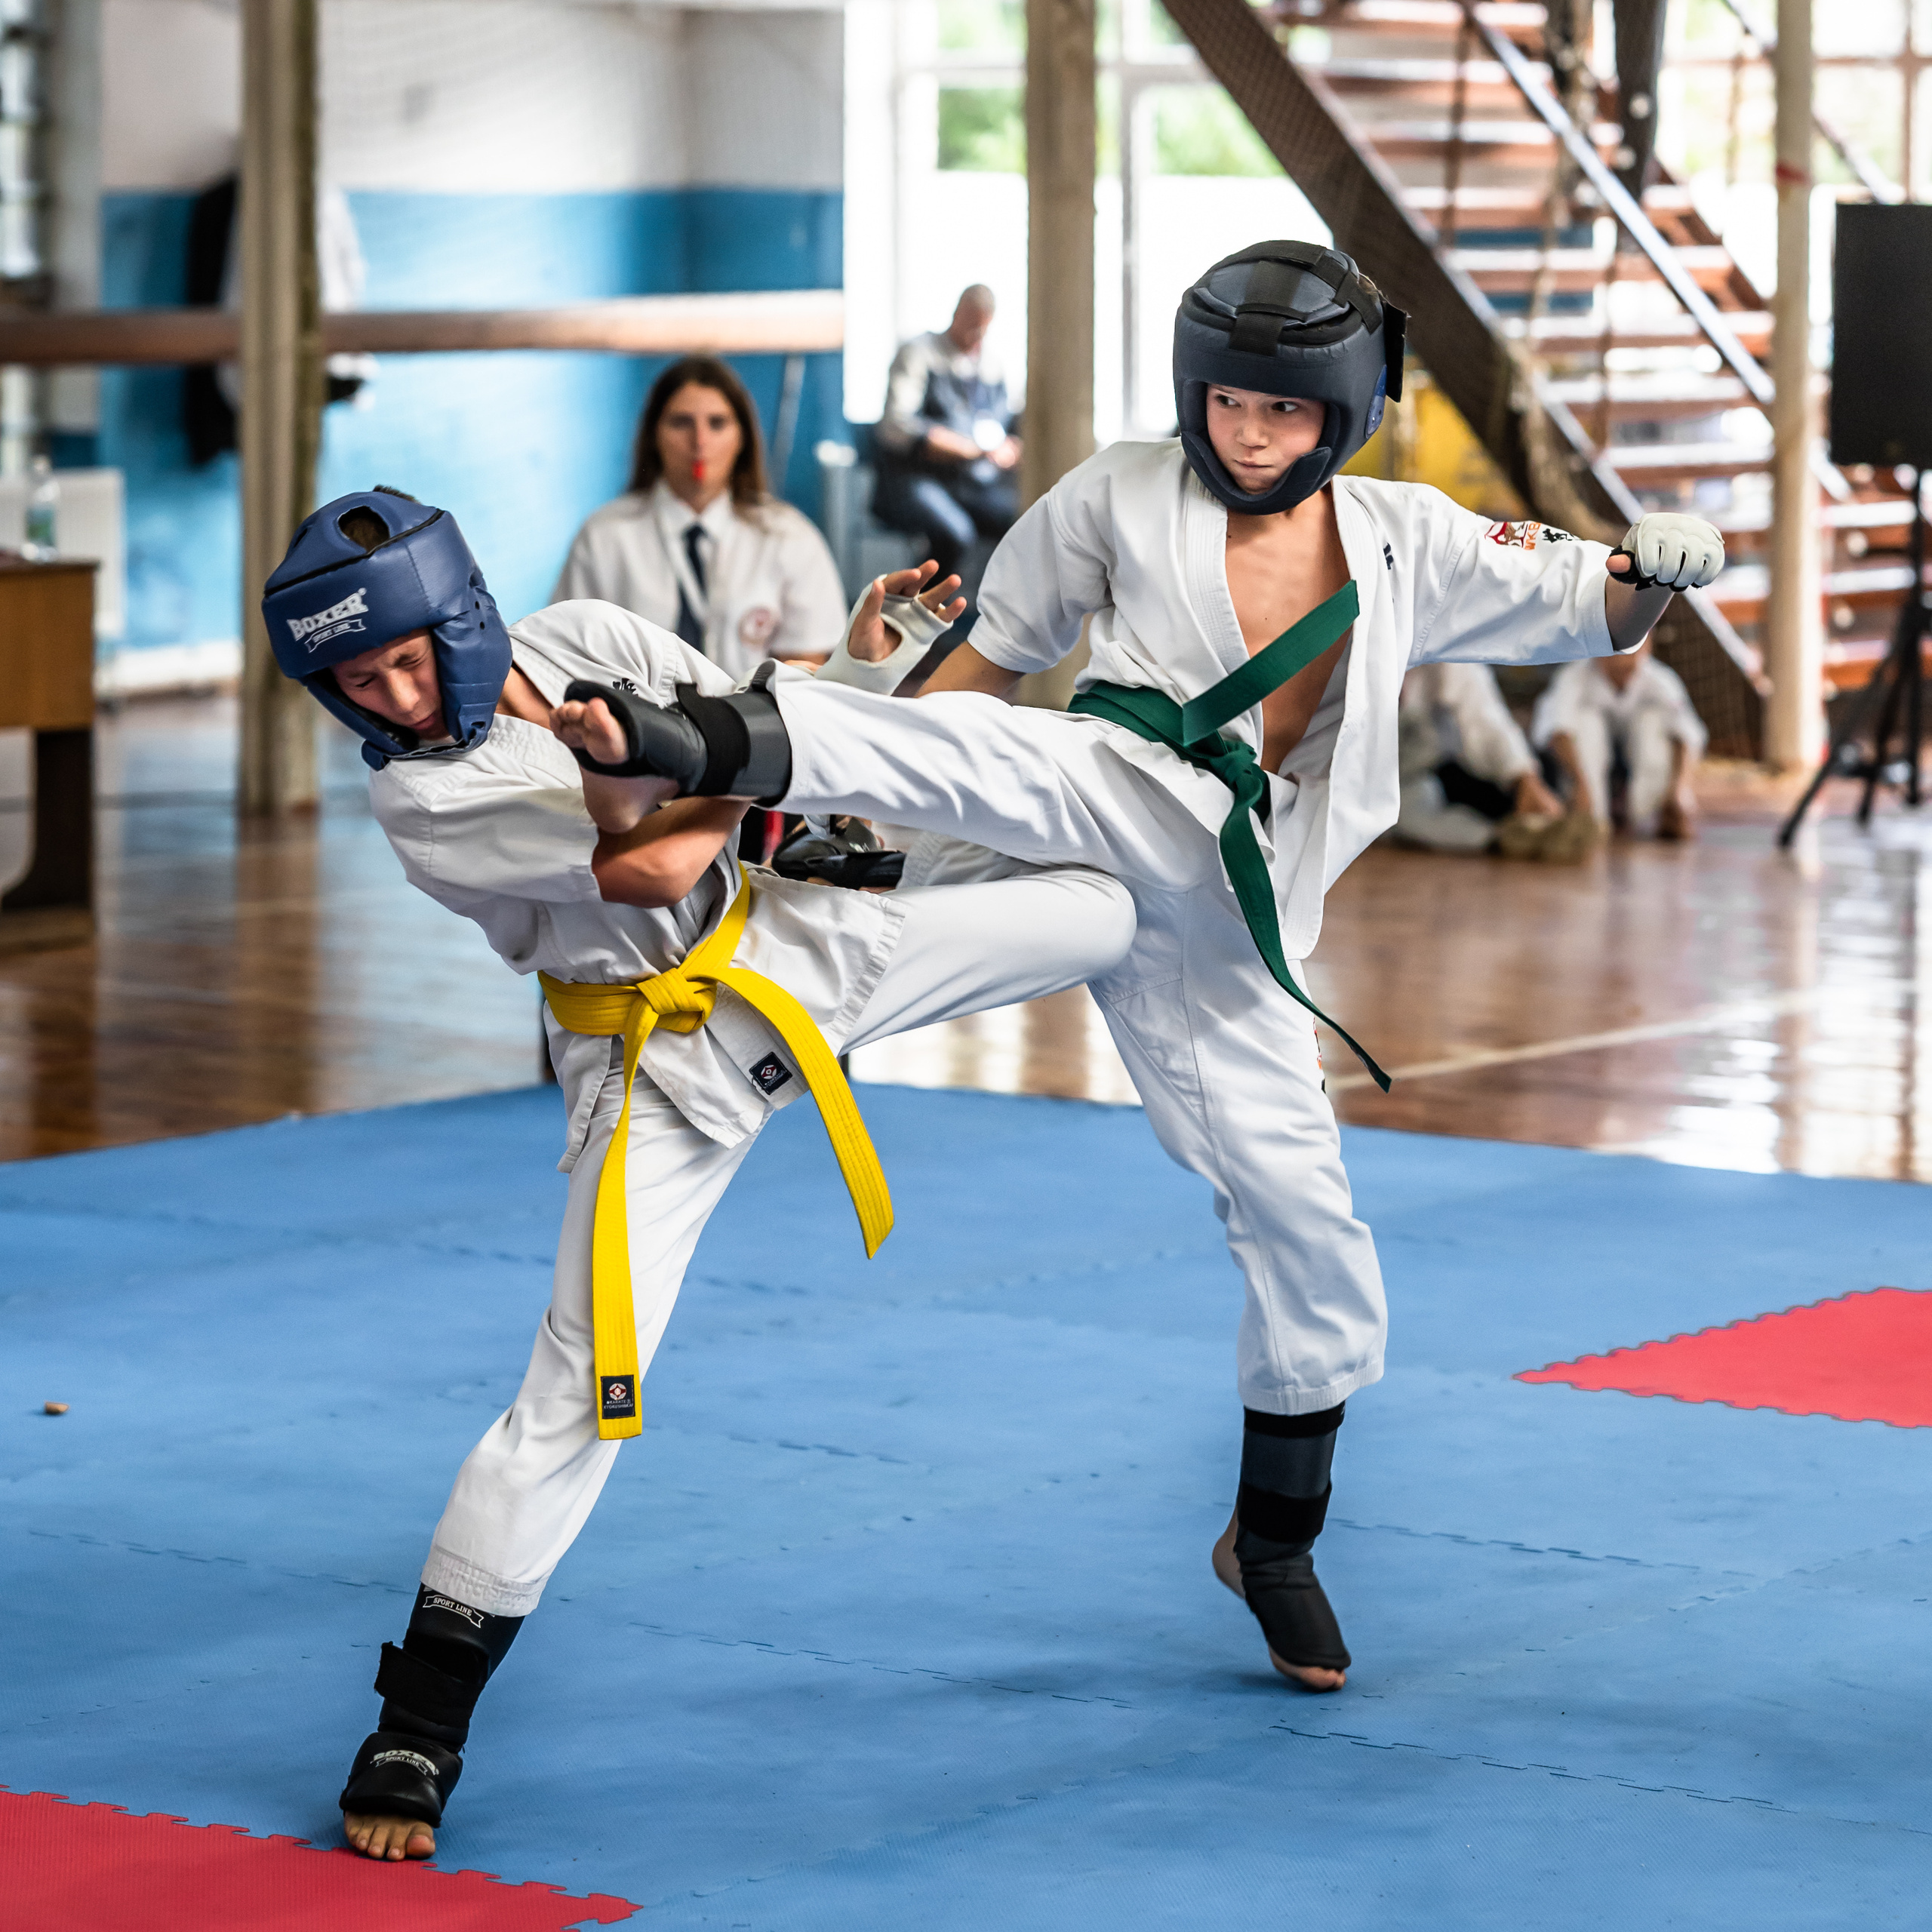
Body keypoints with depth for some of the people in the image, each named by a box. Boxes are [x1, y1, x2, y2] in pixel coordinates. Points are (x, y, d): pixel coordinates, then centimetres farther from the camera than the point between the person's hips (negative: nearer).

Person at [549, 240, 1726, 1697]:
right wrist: (868, 753, 6)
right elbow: (996, 651, 13)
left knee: (1311, 1244, 5)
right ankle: (720, 742, -64)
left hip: (1225, 920, 3)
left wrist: (1658, 568, -6)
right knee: (1006, 757, -38)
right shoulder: (1126, 498, 6)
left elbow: (1593, 616, 16)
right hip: (1121, 813, -3)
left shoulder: (1407, 540, 11)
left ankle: (1273, 1545, 25)